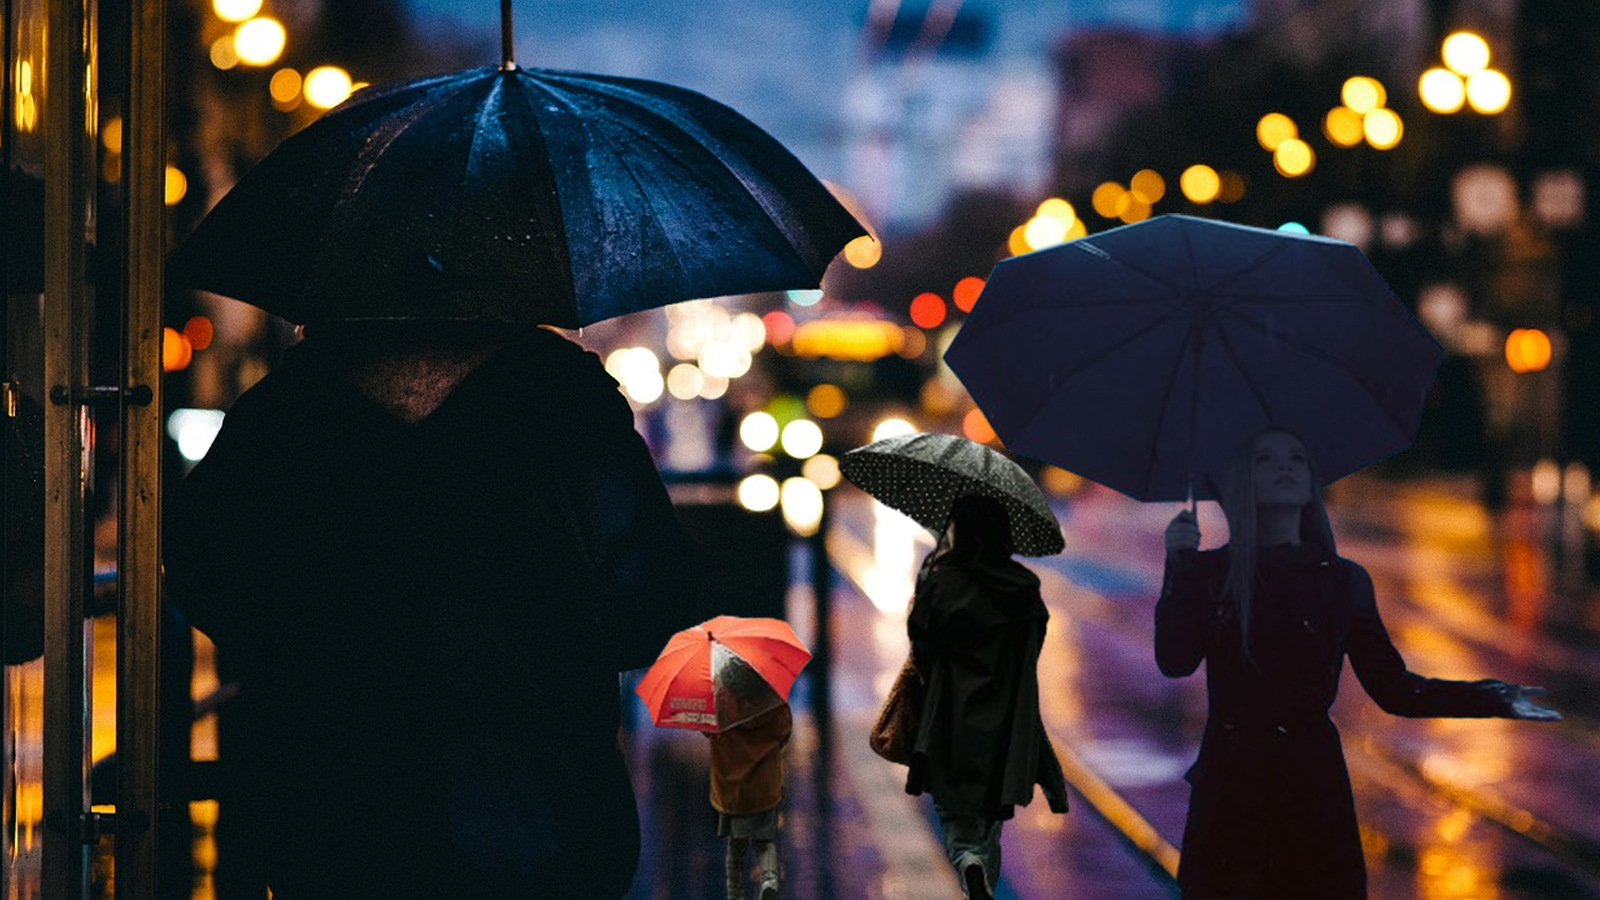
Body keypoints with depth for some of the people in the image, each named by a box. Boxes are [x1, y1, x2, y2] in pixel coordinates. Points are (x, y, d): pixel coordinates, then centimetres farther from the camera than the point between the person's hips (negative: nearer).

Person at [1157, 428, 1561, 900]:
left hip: (1312, 788, 1)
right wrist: (1179, 568, -16)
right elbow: (1175, 662, -9)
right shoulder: (1211, 573, 5)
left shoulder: (1343, 581, 8)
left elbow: (1392, 687, 8)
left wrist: (1496, 699, 1)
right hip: (1230, 788, -1)